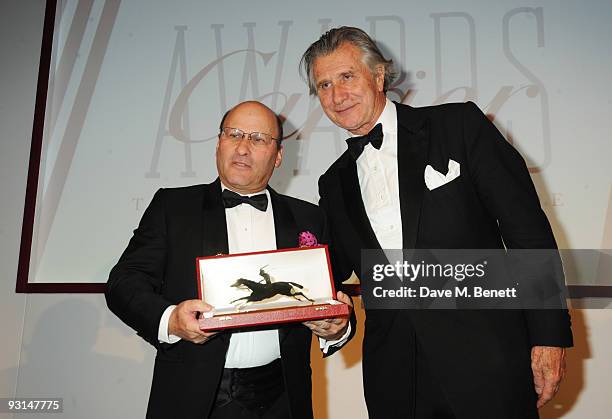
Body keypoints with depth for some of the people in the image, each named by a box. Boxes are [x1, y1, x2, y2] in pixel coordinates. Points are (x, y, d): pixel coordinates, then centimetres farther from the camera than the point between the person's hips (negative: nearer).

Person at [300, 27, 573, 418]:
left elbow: (528, 228, -5)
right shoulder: (334, 184, 10)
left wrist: (549, 336, -9)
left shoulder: (460, 125, -2)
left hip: (485, 361, -3)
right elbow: (336, 272, 16)